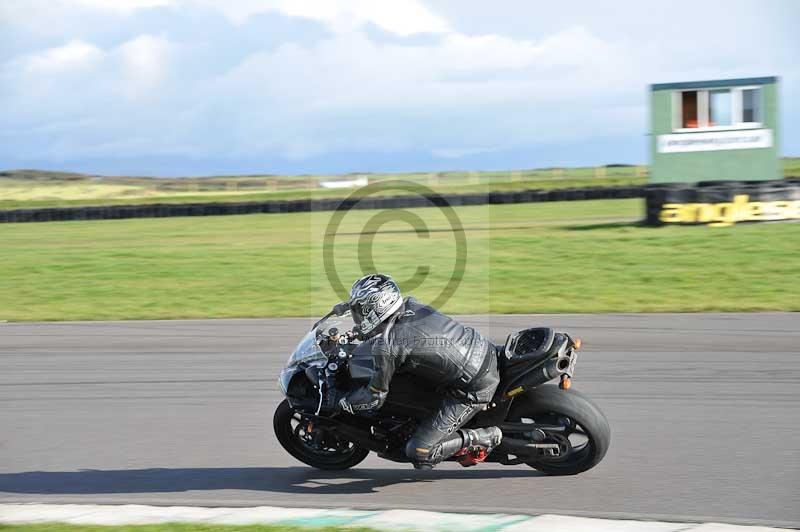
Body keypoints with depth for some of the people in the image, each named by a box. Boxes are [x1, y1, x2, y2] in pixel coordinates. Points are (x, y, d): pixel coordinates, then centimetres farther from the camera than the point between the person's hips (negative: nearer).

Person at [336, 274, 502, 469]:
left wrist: (341, 403, 11)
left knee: (418, 453, -6)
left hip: (474, 390, -8)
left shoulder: (386, 345, -18)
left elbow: (375, 397, -6)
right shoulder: (411, 305, 4)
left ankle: (485, 438, 3)